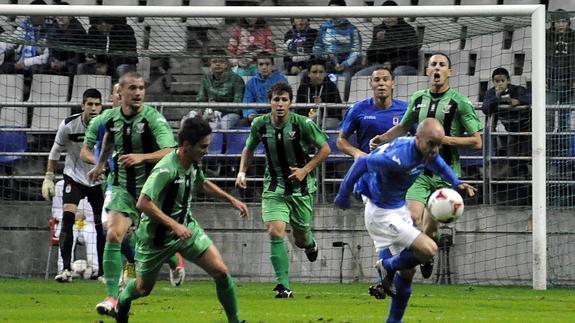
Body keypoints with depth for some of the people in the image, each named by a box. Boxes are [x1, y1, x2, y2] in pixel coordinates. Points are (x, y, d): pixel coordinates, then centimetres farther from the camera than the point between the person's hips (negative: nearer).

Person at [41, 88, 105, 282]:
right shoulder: (68, 125, -15)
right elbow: (55, 152, 1)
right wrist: (48, 178, 0)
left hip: (98, 180, 1)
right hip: (74, 177, -1)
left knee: (102, 226, 3)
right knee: (67, 218, -19)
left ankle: (103, 271, 16)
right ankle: (66, 268, -19)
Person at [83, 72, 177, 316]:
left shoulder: (153, 118, -15)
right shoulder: (110, 118, -1)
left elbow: (170, 152, -24)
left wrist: (141, 157, -37)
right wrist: (101, 163, 28)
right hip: (122, 187, 3)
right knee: (113, 236, -15)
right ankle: (111, 297, -13)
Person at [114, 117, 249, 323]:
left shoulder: (194, 163, -4)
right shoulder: (166, 169, -30)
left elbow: (203, 183, 21)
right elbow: (143, 203, -35)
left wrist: (231, 200, 18)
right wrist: (174, 225, -36)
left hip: (186, 228, 6)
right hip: (157, 235, -6)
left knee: (221, 271, -12)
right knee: (143, 289, 14)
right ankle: (122, 302, 49)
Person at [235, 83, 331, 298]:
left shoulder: (303, 124, -14)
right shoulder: (260, 125, -5)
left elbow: (325, 149, -2)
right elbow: (249, 148, 14)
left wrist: (305, 170, -12)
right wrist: (242, 172, 1)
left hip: (301, 187, -1)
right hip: (274, 187, 1)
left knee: (301, 239, 9)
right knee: (275, 232, -19)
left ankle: (310, 243, 50)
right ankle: (283, 286, -15)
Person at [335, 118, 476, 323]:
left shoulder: (427, 151, -5)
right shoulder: (400, 157, -33)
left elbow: (439, 166, 18)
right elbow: (362, 163, -26)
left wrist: (457, 183, 0)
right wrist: (343, 195, -18)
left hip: (399, 209, 10)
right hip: (382, 215, -10)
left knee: (407, 271, 15)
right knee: (428, 249, -19)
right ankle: (387, 267, 6)